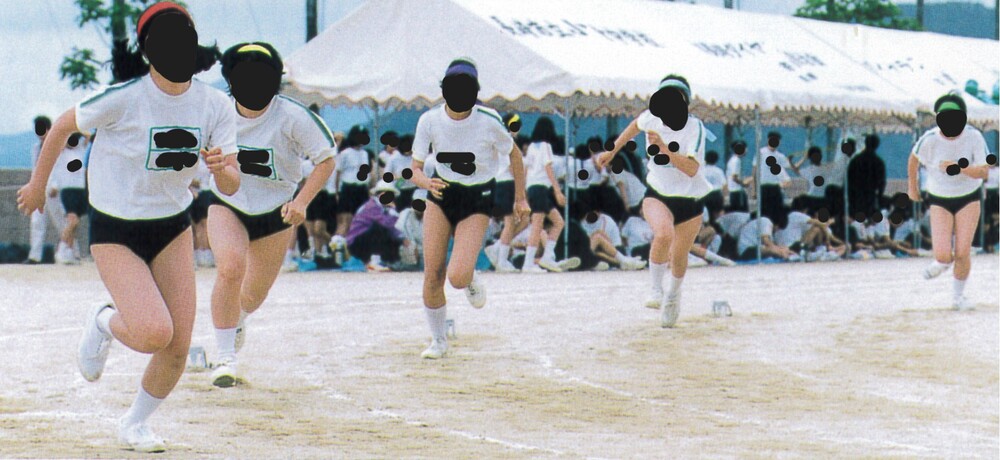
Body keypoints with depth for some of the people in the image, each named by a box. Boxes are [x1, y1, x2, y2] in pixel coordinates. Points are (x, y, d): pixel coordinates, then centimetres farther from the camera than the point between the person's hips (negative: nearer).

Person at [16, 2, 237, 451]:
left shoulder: (216, 106, -9)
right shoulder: (122, 98, -21)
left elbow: (230, 187, -9)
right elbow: (62, 127, -4)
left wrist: (223, 168, -33)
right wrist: (38, 185, 9)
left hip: (174, 229, 4)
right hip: (116, 232, -4)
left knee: (178, 348, -2)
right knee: (154, 333, -22)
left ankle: (135, 423, 27)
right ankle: (103, 323, 14)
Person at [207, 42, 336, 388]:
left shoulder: (292, 116, -19)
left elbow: (326, 159, -12)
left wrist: (301, 202, -21)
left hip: (275, 213, 0)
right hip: (227, 206, 0)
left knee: (254, 295, 10)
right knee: (231, 268, -28)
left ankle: (236, 319, 51)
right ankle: (226, 358, -17)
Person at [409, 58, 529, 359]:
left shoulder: (488, 122, -17)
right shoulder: (429, 121, -10)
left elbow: (514, 154, 1)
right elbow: (416, 170, -4)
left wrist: (520, 198, 6)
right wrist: (427, 183, -27)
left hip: (477, 201, -2)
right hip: (441, 195, 2)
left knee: (457, 276, -21)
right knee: (432, 277, -7)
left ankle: (470, 280, 18)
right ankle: (438, 340, 15)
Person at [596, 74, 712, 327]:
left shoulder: (694, 127, -18)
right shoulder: (651, 117, -8)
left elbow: (692, 169, -30)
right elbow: (635, 125, 19)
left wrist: (665, 149, -40)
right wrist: (612, 151, 26)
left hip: (690, 199, 0)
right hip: (658, 195, 1)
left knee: (678, 257, 9)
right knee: (664, 234, -32)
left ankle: (673, 296, 42)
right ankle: (656, 291, -14)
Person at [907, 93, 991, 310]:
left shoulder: (974, 137, -18)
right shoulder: (929, 140, -19)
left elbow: (984, 171, -19)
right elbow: (914, 158, 3)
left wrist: (959, 168, -35)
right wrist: (912, 186, 15)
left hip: (968, 198, 0)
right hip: (940, 200, 0)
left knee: (962, 253, -7)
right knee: (943, 255, -13)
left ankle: (958, 296, 19)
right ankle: (943, 262, 27)